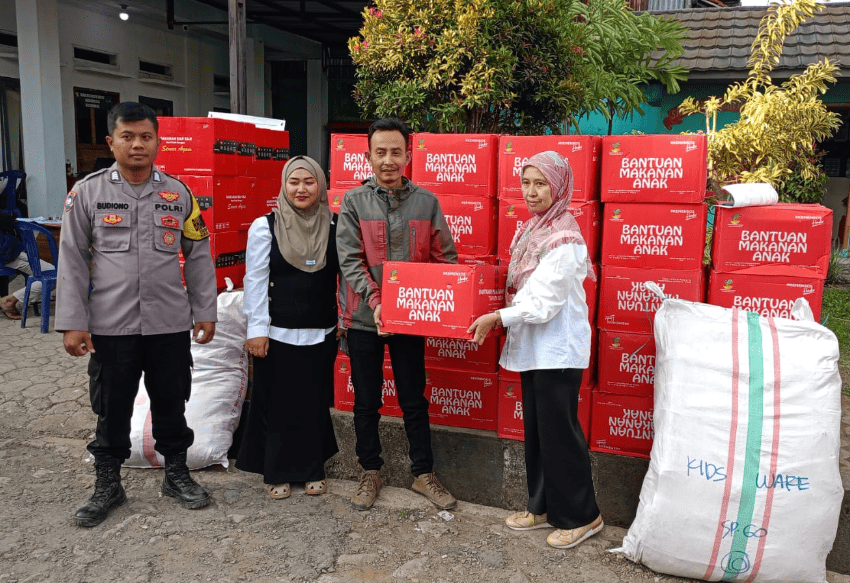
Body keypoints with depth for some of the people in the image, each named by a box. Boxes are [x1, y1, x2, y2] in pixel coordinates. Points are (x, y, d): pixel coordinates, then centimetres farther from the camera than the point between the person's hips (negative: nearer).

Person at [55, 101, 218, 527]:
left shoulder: (179, 194, 4)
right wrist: (72, 322, -6)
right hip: (111, 327, -1)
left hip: (170, 324, 1)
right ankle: (108, 484, 29)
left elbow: (198, 256, 8)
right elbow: (72, 260, -1)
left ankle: (176, 473, 32)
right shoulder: (88, 192, 0)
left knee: (171, 403, 13)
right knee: (111, 408, 10)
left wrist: (205, 311, 6)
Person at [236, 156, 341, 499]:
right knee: (277, 403, 6)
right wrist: (257, 328, -7)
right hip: (278, 333, -2)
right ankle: (277, 473, 22)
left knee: (316, 403, 10)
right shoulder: (265, 227, -3)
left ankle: (313, 470, 26)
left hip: (320, 334, 2)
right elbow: (256, 280, -3)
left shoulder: (334, 227, 3)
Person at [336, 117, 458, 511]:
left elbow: (445, 258, 3)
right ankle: (370, 471, 30)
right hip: (365, 318, 0)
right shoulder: (353, 202, -1)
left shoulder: (426, 202, 2)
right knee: (366, 402, 12)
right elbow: (349, 260, -9)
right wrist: (375, 302, -22)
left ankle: (423, 474, 26)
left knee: (414, 400, 11)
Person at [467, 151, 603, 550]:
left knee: (558, 432, 1)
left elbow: (545, 303, -20)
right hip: (534, 348, 9)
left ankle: (580, 516, 17)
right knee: (536, 430, 16)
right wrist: (500, 317, 5)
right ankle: (543, 507, 30)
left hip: (558, 350, -9)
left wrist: (496, 318, -18)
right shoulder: (533, 230, 9)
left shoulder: (564, 240, -18)